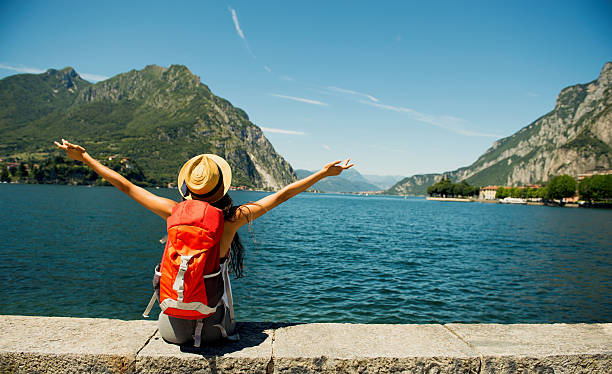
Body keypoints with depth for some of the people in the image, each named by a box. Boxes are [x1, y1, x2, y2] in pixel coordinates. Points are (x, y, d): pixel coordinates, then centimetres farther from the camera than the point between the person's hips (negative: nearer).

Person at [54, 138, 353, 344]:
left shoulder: (174, 212, -14)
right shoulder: (234, 217, -16)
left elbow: (125, 185, -3)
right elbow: (282, 194, -8)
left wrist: (84, 157, 11)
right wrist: (324, 173, 3)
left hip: (174, 329, 1)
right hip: (212, 328, -1)